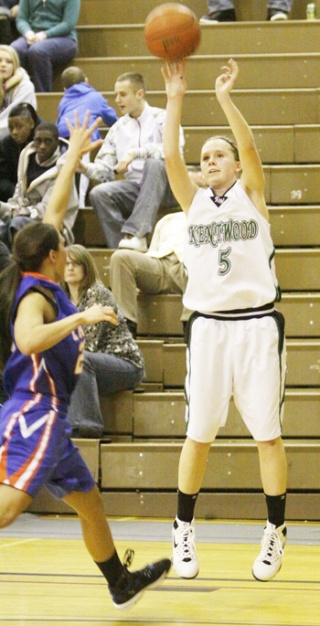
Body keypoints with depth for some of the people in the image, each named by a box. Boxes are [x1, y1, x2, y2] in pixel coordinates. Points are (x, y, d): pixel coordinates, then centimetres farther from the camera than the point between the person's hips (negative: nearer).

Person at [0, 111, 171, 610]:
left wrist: (74, 158, 26)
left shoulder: (40, 286, 11)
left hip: (47, 416, 10)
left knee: (89, 500, 20)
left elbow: (54, 212, 20)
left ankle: (122, 584, 33)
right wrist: (80, 317, -31)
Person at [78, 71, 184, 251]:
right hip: (134, 188, 4)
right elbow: (105, 170, 10)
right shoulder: (118, 128, 15)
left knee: (154, 164, -35)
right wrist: (86, 168, -11)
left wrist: (135, 153, -27)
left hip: (164, 189, -4)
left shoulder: (161, 118, 1)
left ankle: (136, 234, -44)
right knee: (99, 193, -23)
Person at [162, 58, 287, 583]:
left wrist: (225, 98, -21)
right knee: (198, 433, 4)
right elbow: (170, 157, -4)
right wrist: (175, 99, -12)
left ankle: (275, 531, 7)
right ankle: (184, 530, 14)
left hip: (257, 323, -2)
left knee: (268, 433, -1)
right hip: (208, 325, 2)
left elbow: (250, 149, -13)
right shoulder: (194, 201, 11)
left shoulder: (251, 196, 5)